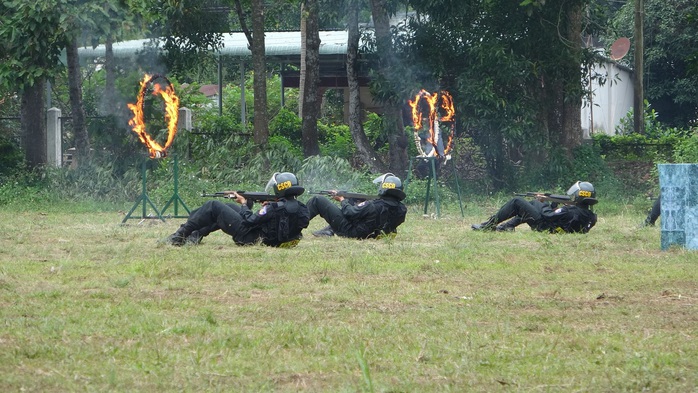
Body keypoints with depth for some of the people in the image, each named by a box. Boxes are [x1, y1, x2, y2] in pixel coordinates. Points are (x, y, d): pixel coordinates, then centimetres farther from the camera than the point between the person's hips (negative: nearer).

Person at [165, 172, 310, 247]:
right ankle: (196, 235, 25)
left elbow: (249, 221, -18)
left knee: (213, 206, 1)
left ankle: (179, 236, 9)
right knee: (229, 207, 26)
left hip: (247, 236, -9)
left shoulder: (276, 208, -27)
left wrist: (244, 204, -1)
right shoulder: (301, 209, -5)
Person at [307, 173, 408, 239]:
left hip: (350, 232, -8)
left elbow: (350, 213, -20)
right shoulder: (401, 209, -9)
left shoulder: (375, 205, -31)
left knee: (318, 200, 0)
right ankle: (328, 231, 30)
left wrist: (343, 200, 1)